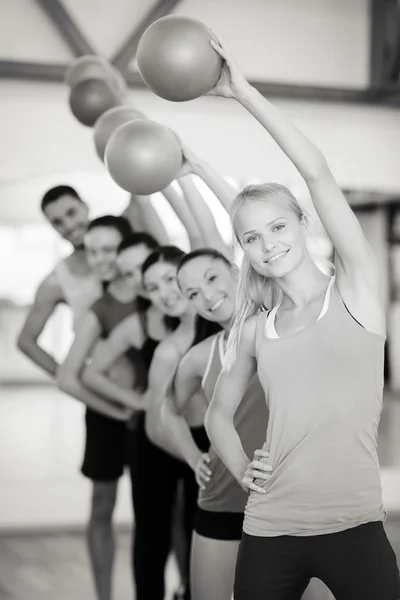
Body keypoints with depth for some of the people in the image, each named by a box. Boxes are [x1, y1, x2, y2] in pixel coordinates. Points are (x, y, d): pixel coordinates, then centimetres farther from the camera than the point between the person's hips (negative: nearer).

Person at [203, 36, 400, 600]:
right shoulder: (254, 329, 9)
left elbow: (317, 173, -11)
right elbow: (219, 411, 24)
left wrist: (243, 92, -9)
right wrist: (241, 468, 4)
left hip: (353, 527, -4)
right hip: (268, 531, 4)